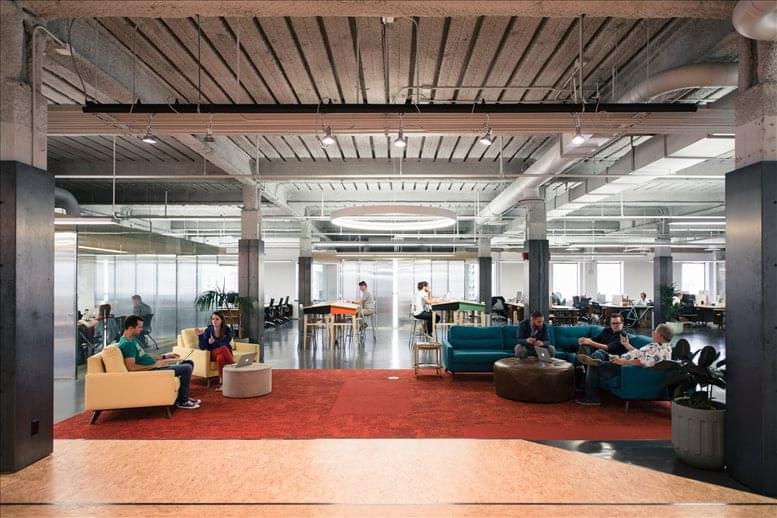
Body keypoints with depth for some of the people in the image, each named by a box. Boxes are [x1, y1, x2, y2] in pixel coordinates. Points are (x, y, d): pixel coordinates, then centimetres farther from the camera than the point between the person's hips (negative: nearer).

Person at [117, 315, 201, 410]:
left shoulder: (133, 340, 14)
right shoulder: (127, 344, -19)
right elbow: (131, 367, -29)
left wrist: (164, 356, 15)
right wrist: (155, 365, -23)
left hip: (154, 367, 11)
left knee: (188, 363, 14)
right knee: (187, 368, -16)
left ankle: (183, 397, 16)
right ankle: (182, 402, -4)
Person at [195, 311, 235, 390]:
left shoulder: (227, 330, -5)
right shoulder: (208, 330, -4)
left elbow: (226, 344, -13)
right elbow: (203, 347, -9)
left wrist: (214, 342, -22)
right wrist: (200, 336, -22)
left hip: (226, 353, 0)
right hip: (213, 354, 0)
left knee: (220, 357, -37)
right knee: (223, 349, -36)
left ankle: (222, 382, -29)